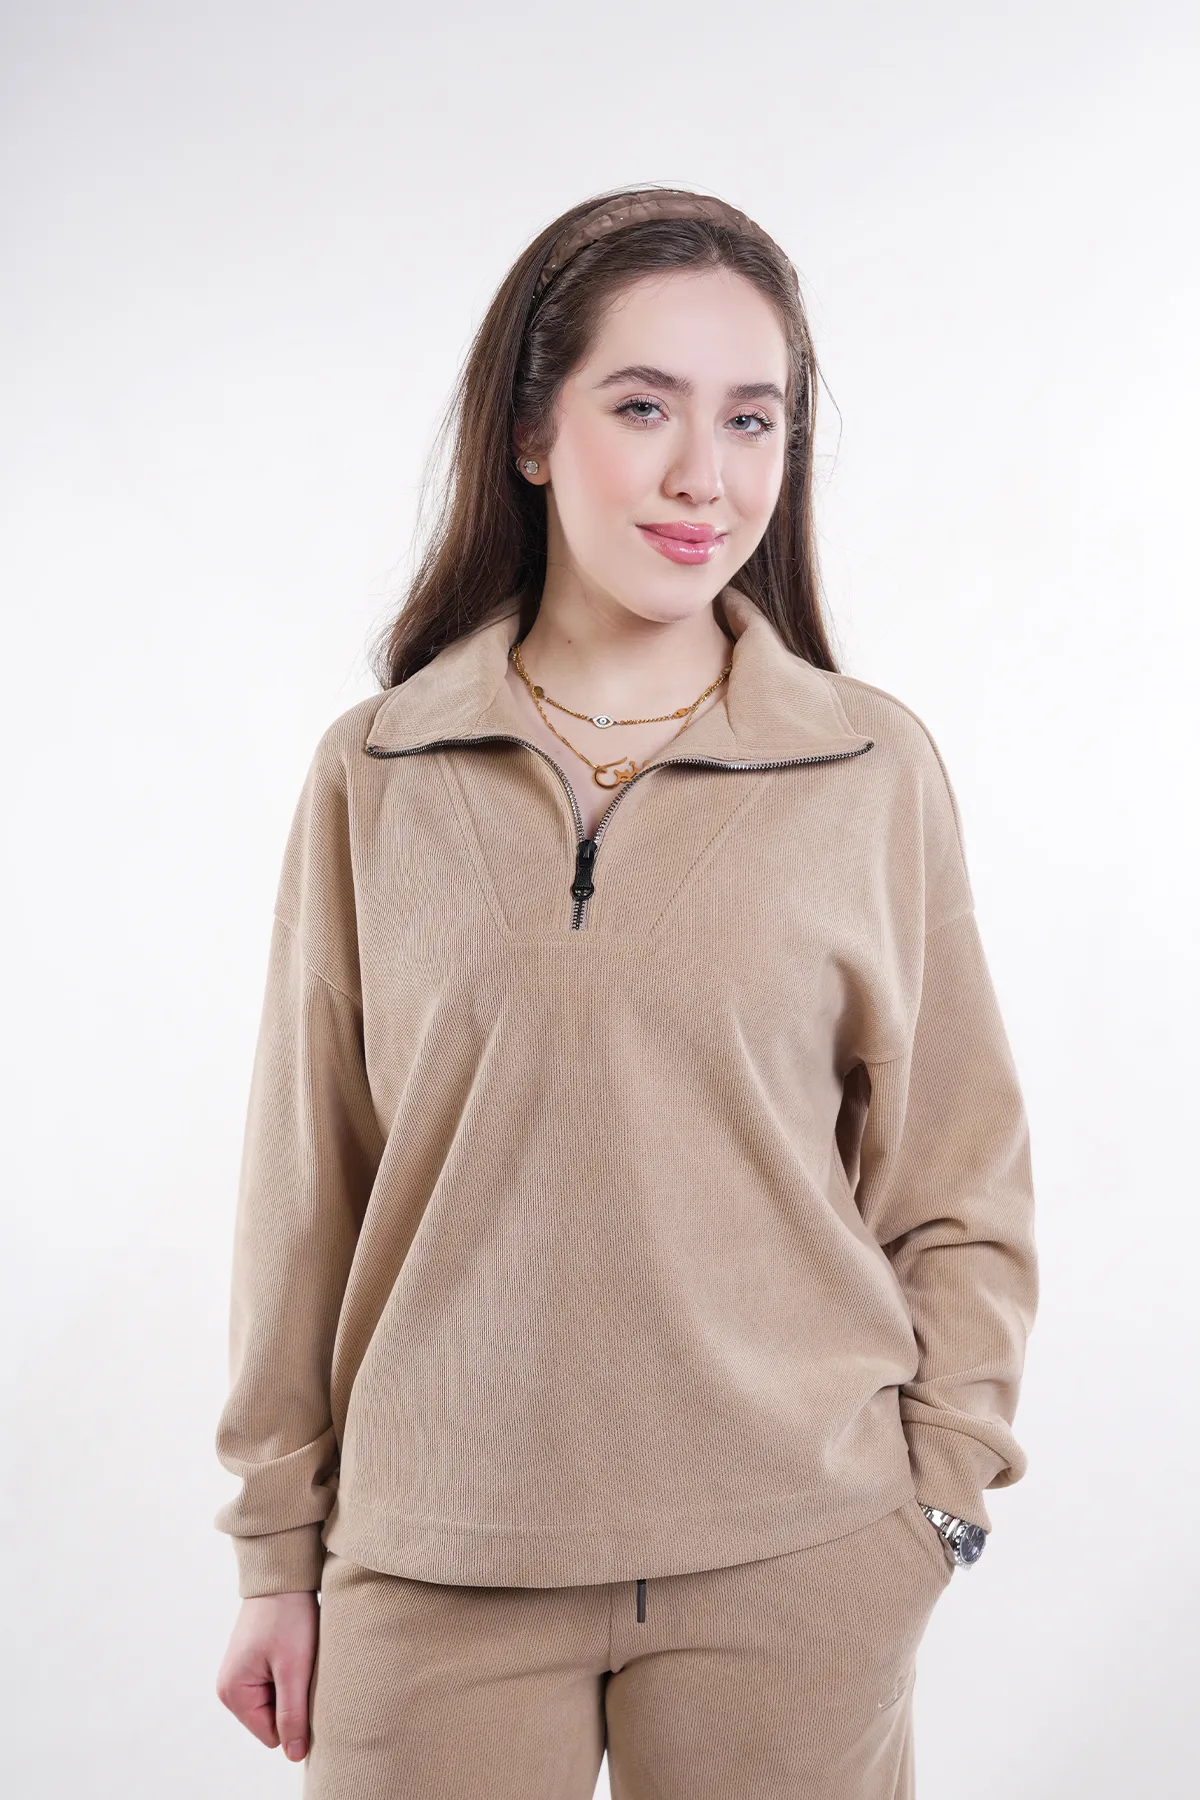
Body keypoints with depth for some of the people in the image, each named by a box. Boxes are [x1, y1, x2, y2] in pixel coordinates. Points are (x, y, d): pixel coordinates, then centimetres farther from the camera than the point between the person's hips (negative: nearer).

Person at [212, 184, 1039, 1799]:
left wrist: (938, 1491, -2)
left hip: (792, 1562, 0)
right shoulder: (373, 775, 0)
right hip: (435, 1572, 1)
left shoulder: (878, 769, -1)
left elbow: (956, 1186, 5)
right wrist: (279, 1546, 8)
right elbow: (308, 1189, 5)